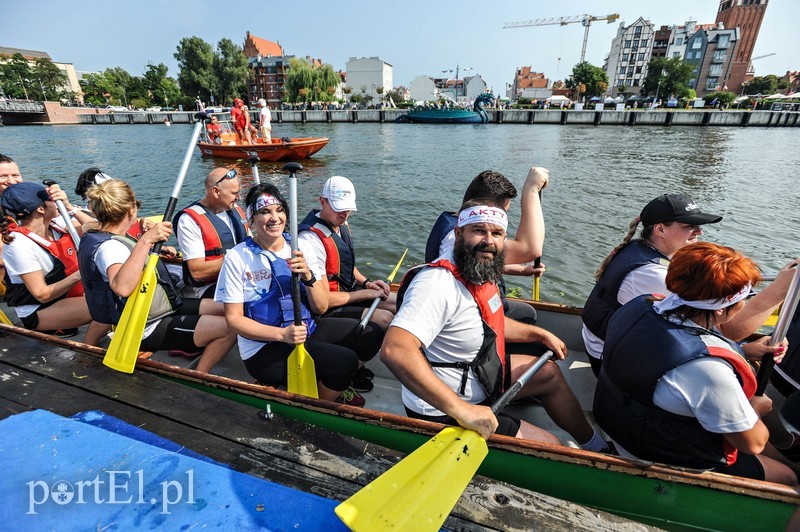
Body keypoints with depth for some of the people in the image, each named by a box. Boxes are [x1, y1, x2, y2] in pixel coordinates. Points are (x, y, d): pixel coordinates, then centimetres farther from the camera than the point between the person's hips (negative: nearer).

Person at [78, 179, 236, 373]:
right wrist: (145, 240, -46)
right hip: (150, 330, -10)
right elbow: (122, 287, -48)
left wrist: (146, 236, 17)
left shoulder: (95, 236, 7)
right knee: (229, 329, -19)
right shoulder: (108, 246, -25)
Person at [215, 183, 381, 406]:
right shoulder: (237, 258, -10)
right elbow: (234, 319, -10)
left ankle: (334, 386, 18)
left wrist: (308, 276, -20)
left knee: (371, 336, -5)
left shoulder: (301, 248, 1)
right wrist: (282, 334, -23)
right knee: (344, 360, -23)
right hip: (262, 349, -5)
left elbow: (321, 308, -1)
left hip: (306, 330, 5)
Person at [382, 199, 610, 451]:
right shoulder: (439, 283, -33)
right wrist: (460, 409, -45)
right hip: (442, 412, -9)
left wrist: (540, 334, 18)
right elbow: (394, 349, -45)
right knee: (549, 445, -4)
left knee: (549, 373, 20)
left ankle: (595, 444, 43)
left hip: (478, 372, 10)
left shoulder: (482, 274, -2)